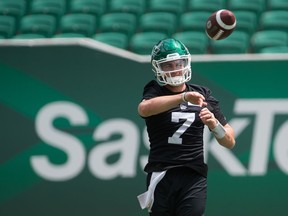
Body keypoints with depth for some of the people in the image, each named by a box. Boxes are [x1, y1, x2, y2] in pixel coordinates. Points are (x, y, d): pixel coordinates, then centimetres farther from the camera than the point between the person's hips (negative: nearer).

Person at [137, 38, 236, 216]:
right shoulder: (155, 91, 5)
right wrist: (184, 97, -31)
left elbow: (230, 142, 12)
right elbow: (144, 109, -23)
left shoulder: (202, 95, 12)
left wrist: (214, 124, -9)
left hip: (193, 178, 1)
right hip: (160, 176, -1)